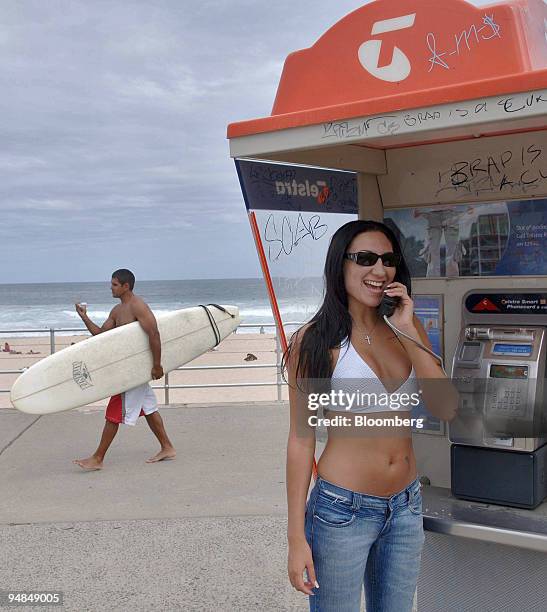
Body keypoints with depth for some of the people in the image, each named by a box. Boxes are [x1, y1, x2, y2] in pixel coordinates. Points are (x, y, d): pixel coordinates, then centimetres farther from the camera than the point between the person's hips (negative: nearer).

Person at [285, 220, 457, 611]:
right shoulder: (316, 341, -12)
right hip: (343, 509, -5)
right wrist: (297, 538, -10)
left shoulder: (408, 328, 3)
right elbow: (301, 439, -10)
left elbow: (447, 409, -6)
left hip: (406, 506, 5)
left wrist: (408, 333, -14)